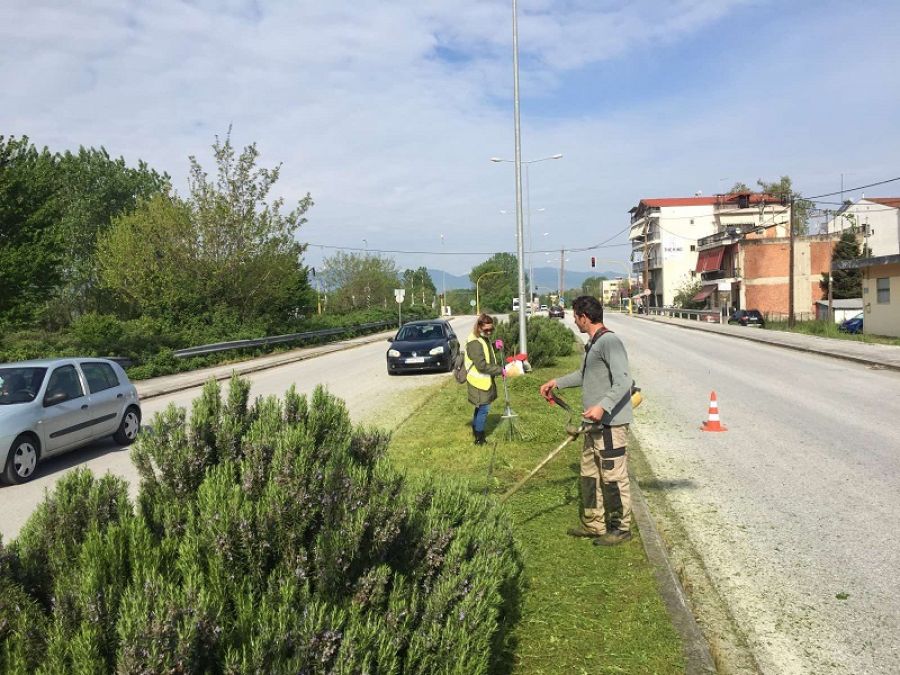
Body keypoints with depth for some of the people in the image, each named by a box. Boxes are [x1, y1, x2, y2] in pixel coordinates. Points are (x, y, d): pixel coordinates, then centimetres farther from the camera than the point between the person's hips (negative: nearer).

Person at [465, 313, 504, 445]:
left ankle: (476, 430, 38)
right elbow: (482, 366, -28)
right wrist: (501, 370, -22)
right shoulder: (475, 343, -24)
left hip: (485, 380, 9)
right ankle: (479, 438, 10)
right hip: (479, 382, -9)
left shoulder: (485, 339, 7)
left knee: (480, 408, 22)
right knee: (483, 409, -2)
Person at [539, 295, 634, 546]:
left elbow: (623, 381, -25)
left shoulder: (610, 342, -16)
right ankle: (594, 524, 27)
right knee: (590, 474, 16)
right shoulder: (593, 344, 16)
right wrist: (557, 382, 37)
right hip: (595, 423, 11)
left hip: (611, 423, -11)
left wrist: (603, 406, -35)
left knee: (613, 476, -2)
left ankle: (620, 528, 11)